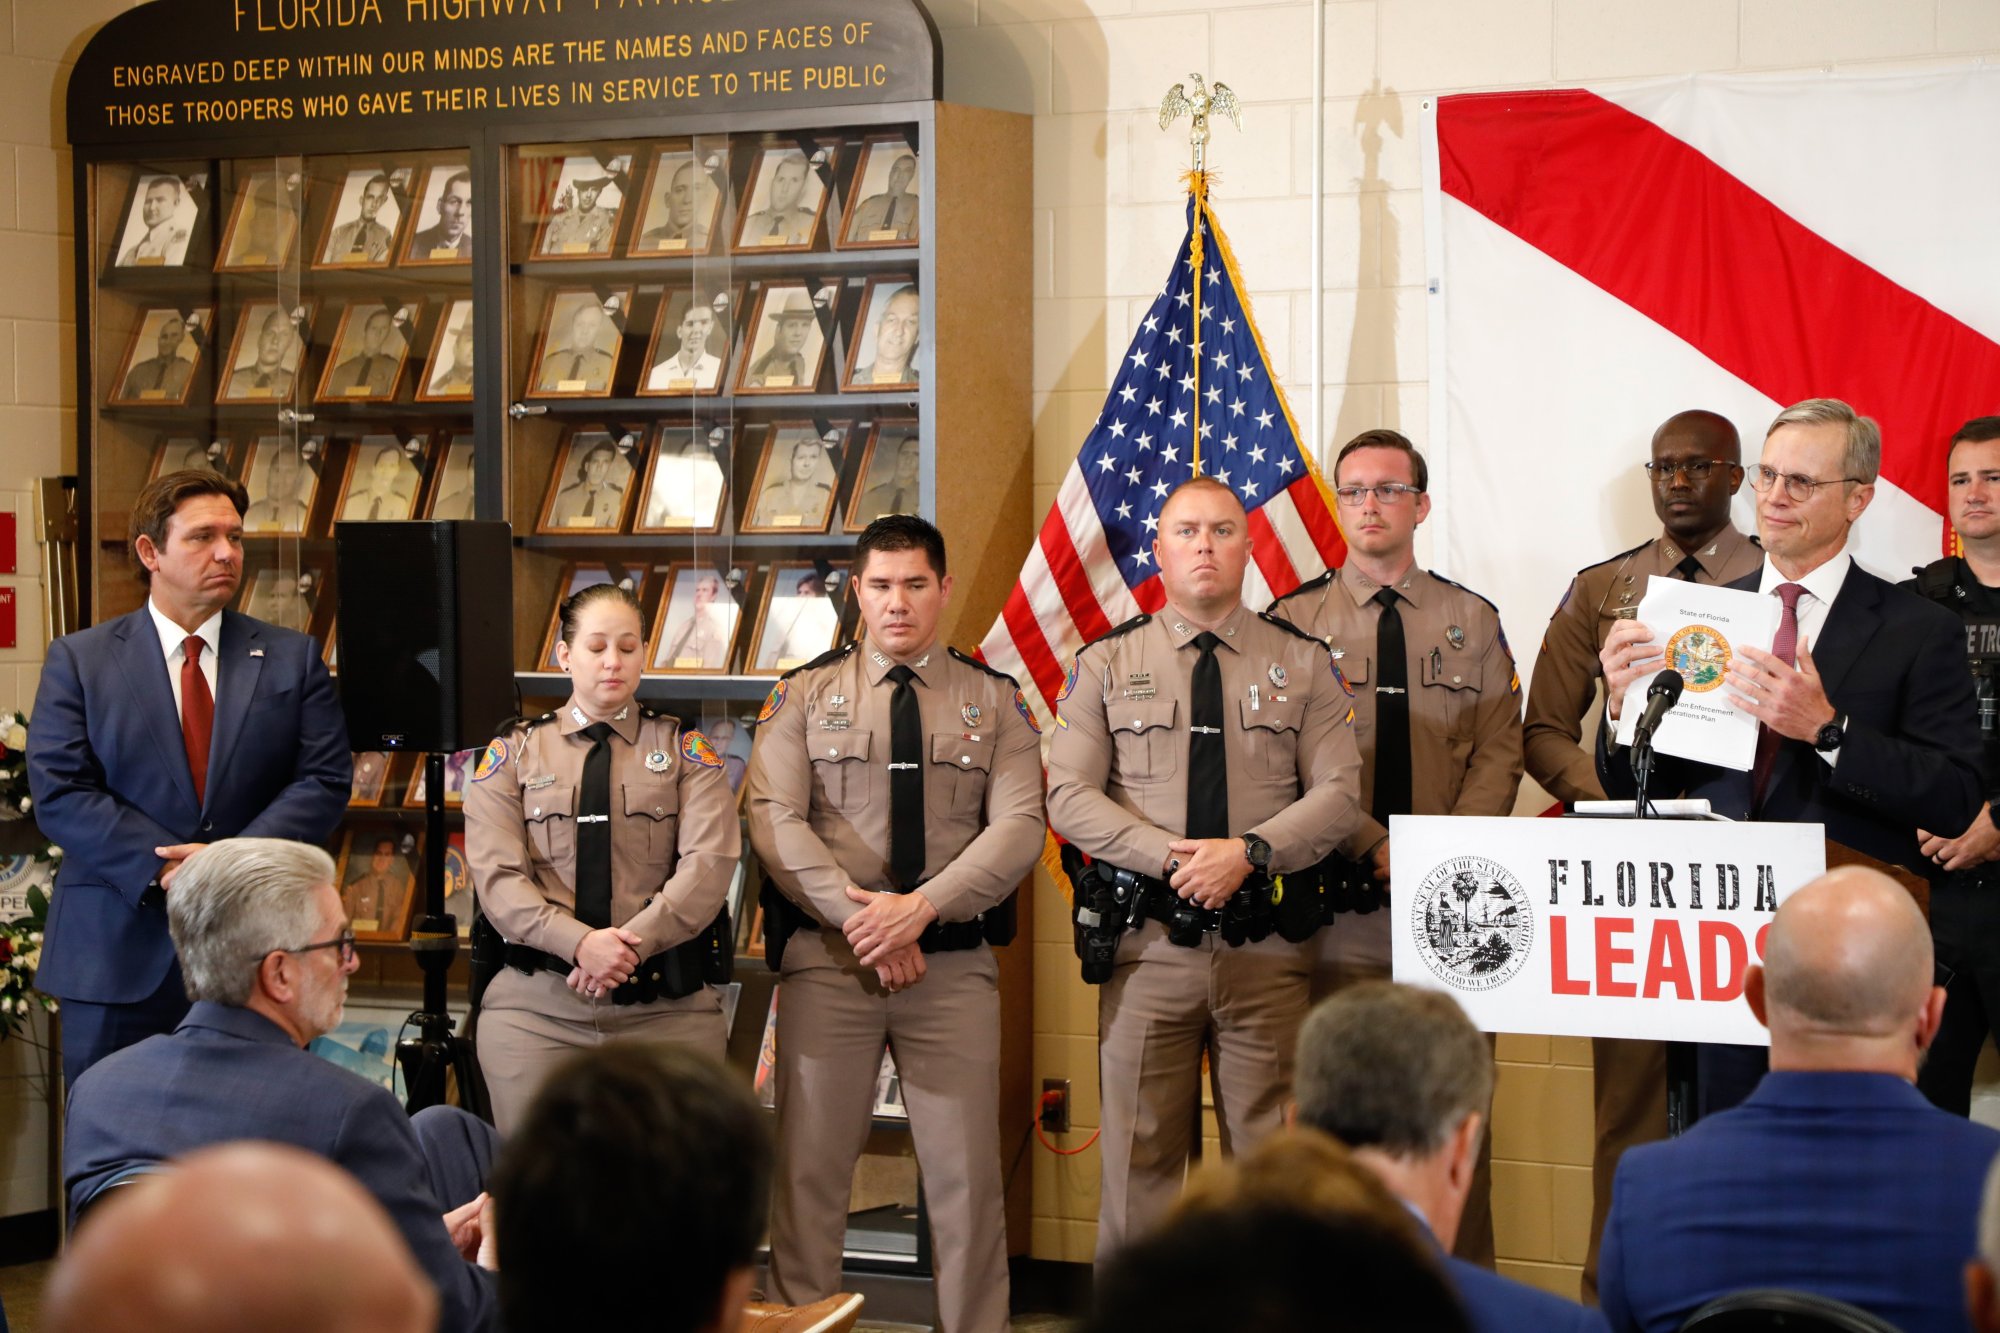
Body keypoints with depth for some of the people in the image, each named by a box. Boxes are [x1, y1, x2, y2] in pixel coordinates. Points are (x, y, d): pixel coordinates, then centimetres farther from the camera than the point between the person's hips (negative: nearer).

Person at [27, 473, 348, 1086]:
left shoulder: (292, 659, 9)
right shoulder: (78, 660, 5)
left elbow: (325, 781, 0)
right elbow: (59, 793, -4)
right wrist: (164, 869, -15)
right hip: (121, 952, -1)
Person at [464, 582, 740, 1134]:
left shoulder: (685, 751, 9)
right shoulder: (513, 753, 9)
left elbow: (708, 866, -5)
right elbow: (497, 878, -2)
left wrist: (632, 944, -18)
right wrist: (579, 943, -18)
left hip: (667, 1006, 0)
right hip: (537, 1004, 0)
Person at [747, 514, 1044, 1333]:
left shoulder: (995, 702, 8)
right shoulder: (805, 696, 7)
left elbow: (1019, 826, -3)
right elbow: (774, 819, -3)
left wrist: (920, 907, -15)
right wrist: (859, 914, -14)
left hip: (955, 962, 0)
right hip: (827, 959, 0)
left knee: (966, 1173, 1)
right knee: (810, 1167, 1)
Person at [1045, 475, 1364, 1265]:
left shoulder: (1304, 665, 9)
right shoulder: (1105, 666, 8)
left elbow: (1339, 794, 2)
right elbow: (1070, 798, 0)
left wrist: (1250, 852, -14)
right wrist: (1171, 857, -13)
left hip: (1267, 947, 0)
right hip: (1148, 942, 0)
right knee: (1140, 1153, 3)